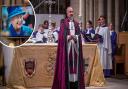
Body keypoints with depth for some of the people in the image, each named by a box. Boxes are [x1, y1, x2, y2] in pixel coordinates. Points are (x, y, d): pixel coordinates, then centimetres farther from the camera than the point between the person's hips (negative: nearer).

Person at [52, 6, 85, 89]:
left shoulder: (76, 24, 13)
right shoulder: (64, 24, 2)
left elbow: (79, 35, 6)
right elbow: (62, 36, -5)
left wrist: (75, 37, -15)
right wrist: (69, 37, -21)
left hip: (75, 47, 4)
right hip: (67, 47, -4)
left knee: (76, 63, 2)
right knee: (67, 64, -5)